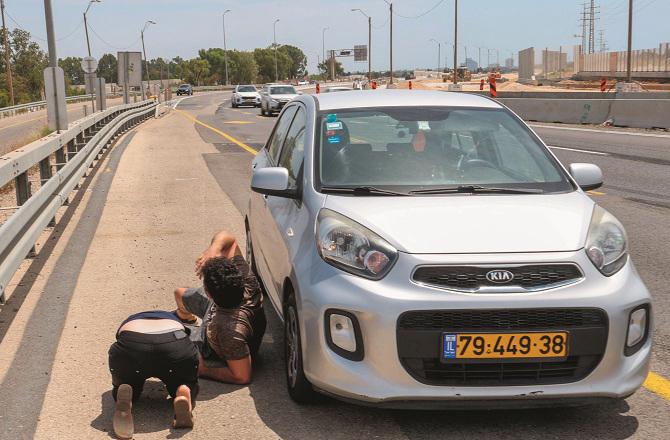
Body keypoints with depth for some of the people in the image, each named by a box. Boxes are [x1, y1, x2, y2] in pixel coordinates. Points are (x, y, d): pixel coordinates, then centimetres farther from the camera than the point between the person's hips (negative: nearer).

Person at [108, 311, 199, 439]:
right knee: (189, 385, 29)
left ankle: (125, 395, -6)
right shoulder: (174, 318, 42)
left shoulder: (127, 322, 43)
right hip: (175, 348, 0)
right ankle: (184, 394, -8)